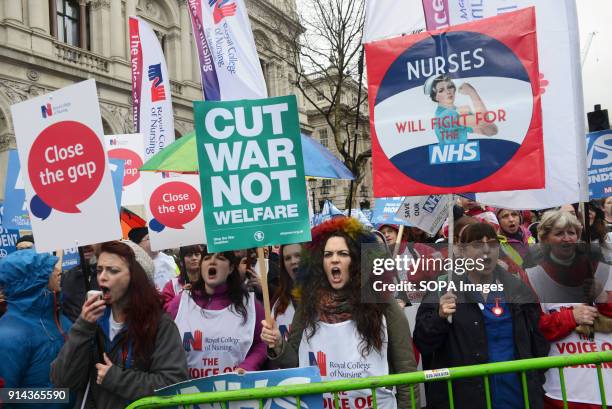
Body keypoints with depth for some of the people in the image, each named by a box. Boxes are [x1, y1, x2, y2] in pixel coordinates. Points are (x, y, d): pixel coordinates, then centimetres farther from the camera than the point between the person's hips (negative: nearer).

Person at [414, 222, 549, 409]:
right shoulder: (443, 289, -8)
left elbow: (537, 342, 14)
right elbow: (423, 343, -9)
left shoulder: (518, 289, 5)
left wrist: (536, 382, 7)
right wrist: (440, 317, -25)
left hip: (516, 393, 4)